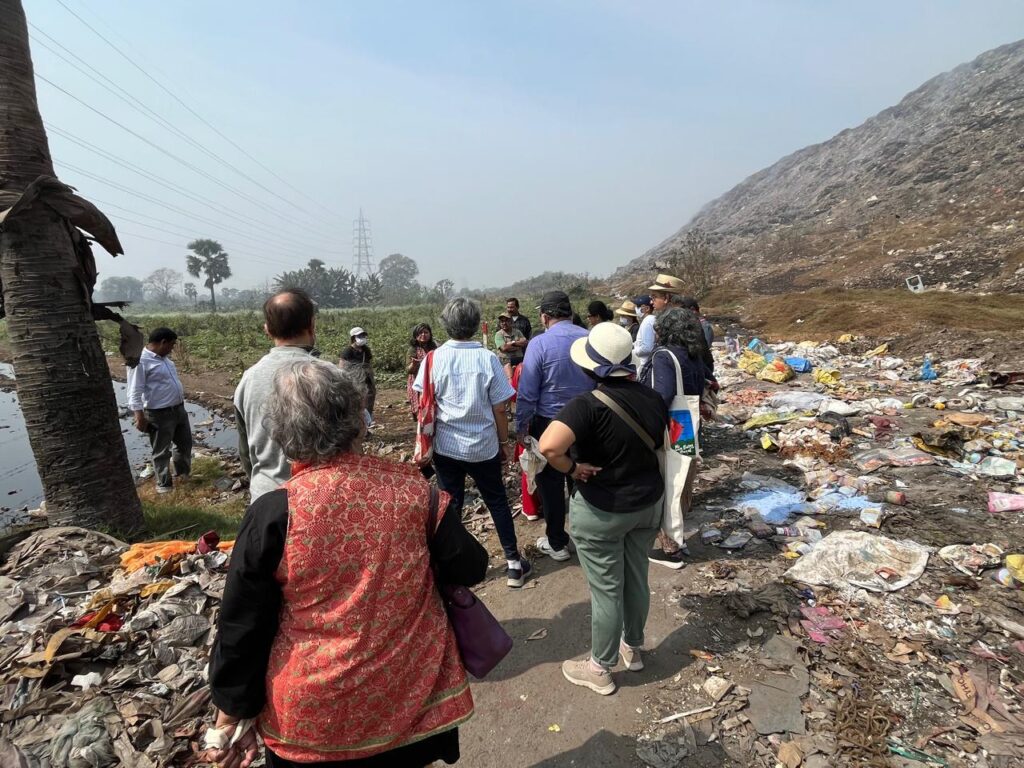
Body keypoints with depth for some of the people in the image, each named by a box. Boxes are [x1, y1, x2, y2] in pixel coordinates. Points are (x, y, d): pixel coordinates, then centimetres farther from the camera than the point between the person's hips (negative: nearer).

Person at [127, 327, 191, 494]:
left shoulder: (163, 357, 9)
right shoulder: (140, 361, -19)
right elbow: (135, 392, -20)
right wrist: (139, 416, -22)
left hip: (179, 409, 9)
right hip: (160, 415, -9)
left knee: (185, 442, 22)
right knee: (162, 451, 6)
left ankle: (183, 471, 43)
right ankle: (164, 484, 21)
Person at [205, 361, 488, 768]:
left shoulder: (274, 514, -20)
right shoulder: (411, 487, -15)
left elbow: (241, 630, -9)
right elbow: (470, 568, -4)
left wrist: (233, 712, 7)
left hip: (314, 718, -1)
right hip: (413, 696, 2)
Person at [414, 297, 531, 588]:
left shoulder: (434, 359, -8)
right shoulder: (488, 359, -11)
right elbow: (499, 409, -7)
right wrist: (504, 442, 6)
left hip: (446, 446, 1)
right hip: (483, 446, 0)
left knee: (450, 505, 15)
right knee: (497, 502, 16)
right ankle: (513, 563, 25)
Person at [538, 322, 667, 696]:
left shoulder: (588, 404, -26)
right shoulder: (652, 397, -4)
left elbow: (549, 445, -41)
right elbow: (661, 447, 10)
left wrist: (572, 468, -22)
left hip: (602, 511, -6)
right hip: (648, 502, 7)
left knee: (606, 589, 9)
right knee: (637, 578, 22)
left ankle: (599, 669, 29)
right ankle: (633, 647, 45)